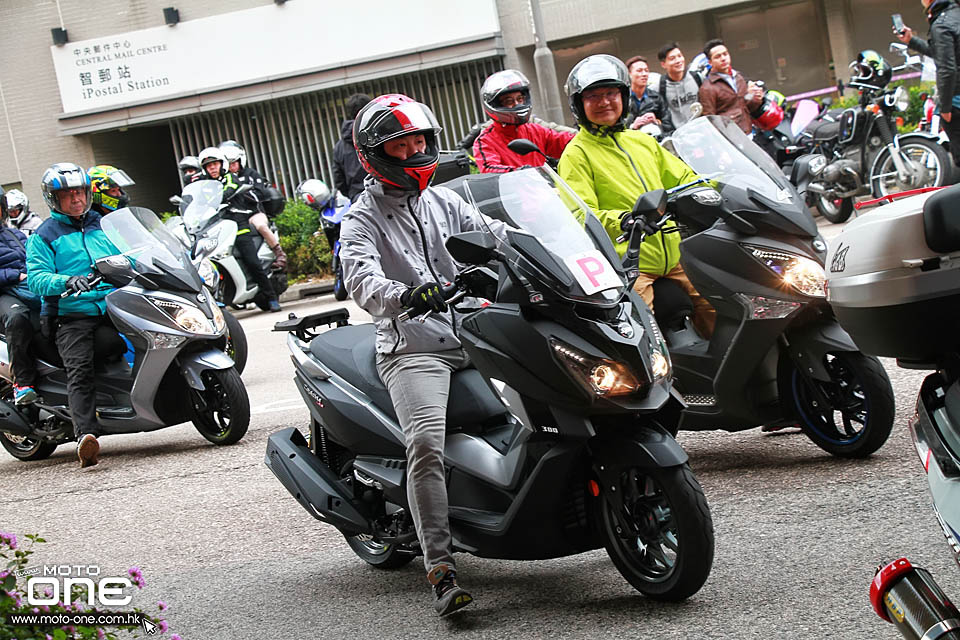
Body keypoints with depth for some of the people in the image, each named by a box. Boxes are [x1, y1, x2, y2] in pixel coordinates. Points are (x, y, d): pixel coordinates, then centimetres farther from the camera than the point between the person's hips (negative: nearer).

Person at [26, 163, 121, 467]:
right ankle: (86, 434, -38)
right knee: (79, 369, -25)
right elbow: (36, 277, -5)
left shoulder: (103, 224, 21)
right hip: (71, 314, -6)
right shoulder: (44, 236, 8)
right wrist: (67, 281, -24)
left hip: (113, 307, 6)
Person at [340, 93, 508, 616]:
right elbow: (361, 279, -16)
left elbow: (493, 236, 12)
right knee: (426, 443, -25)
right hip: (413, 349, -5)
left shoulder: (444, 201, 20)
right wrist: (405, 295, -38)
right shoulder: (362, 220, 2)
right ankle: (440, 568, -23)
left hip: (474, 333, 5)